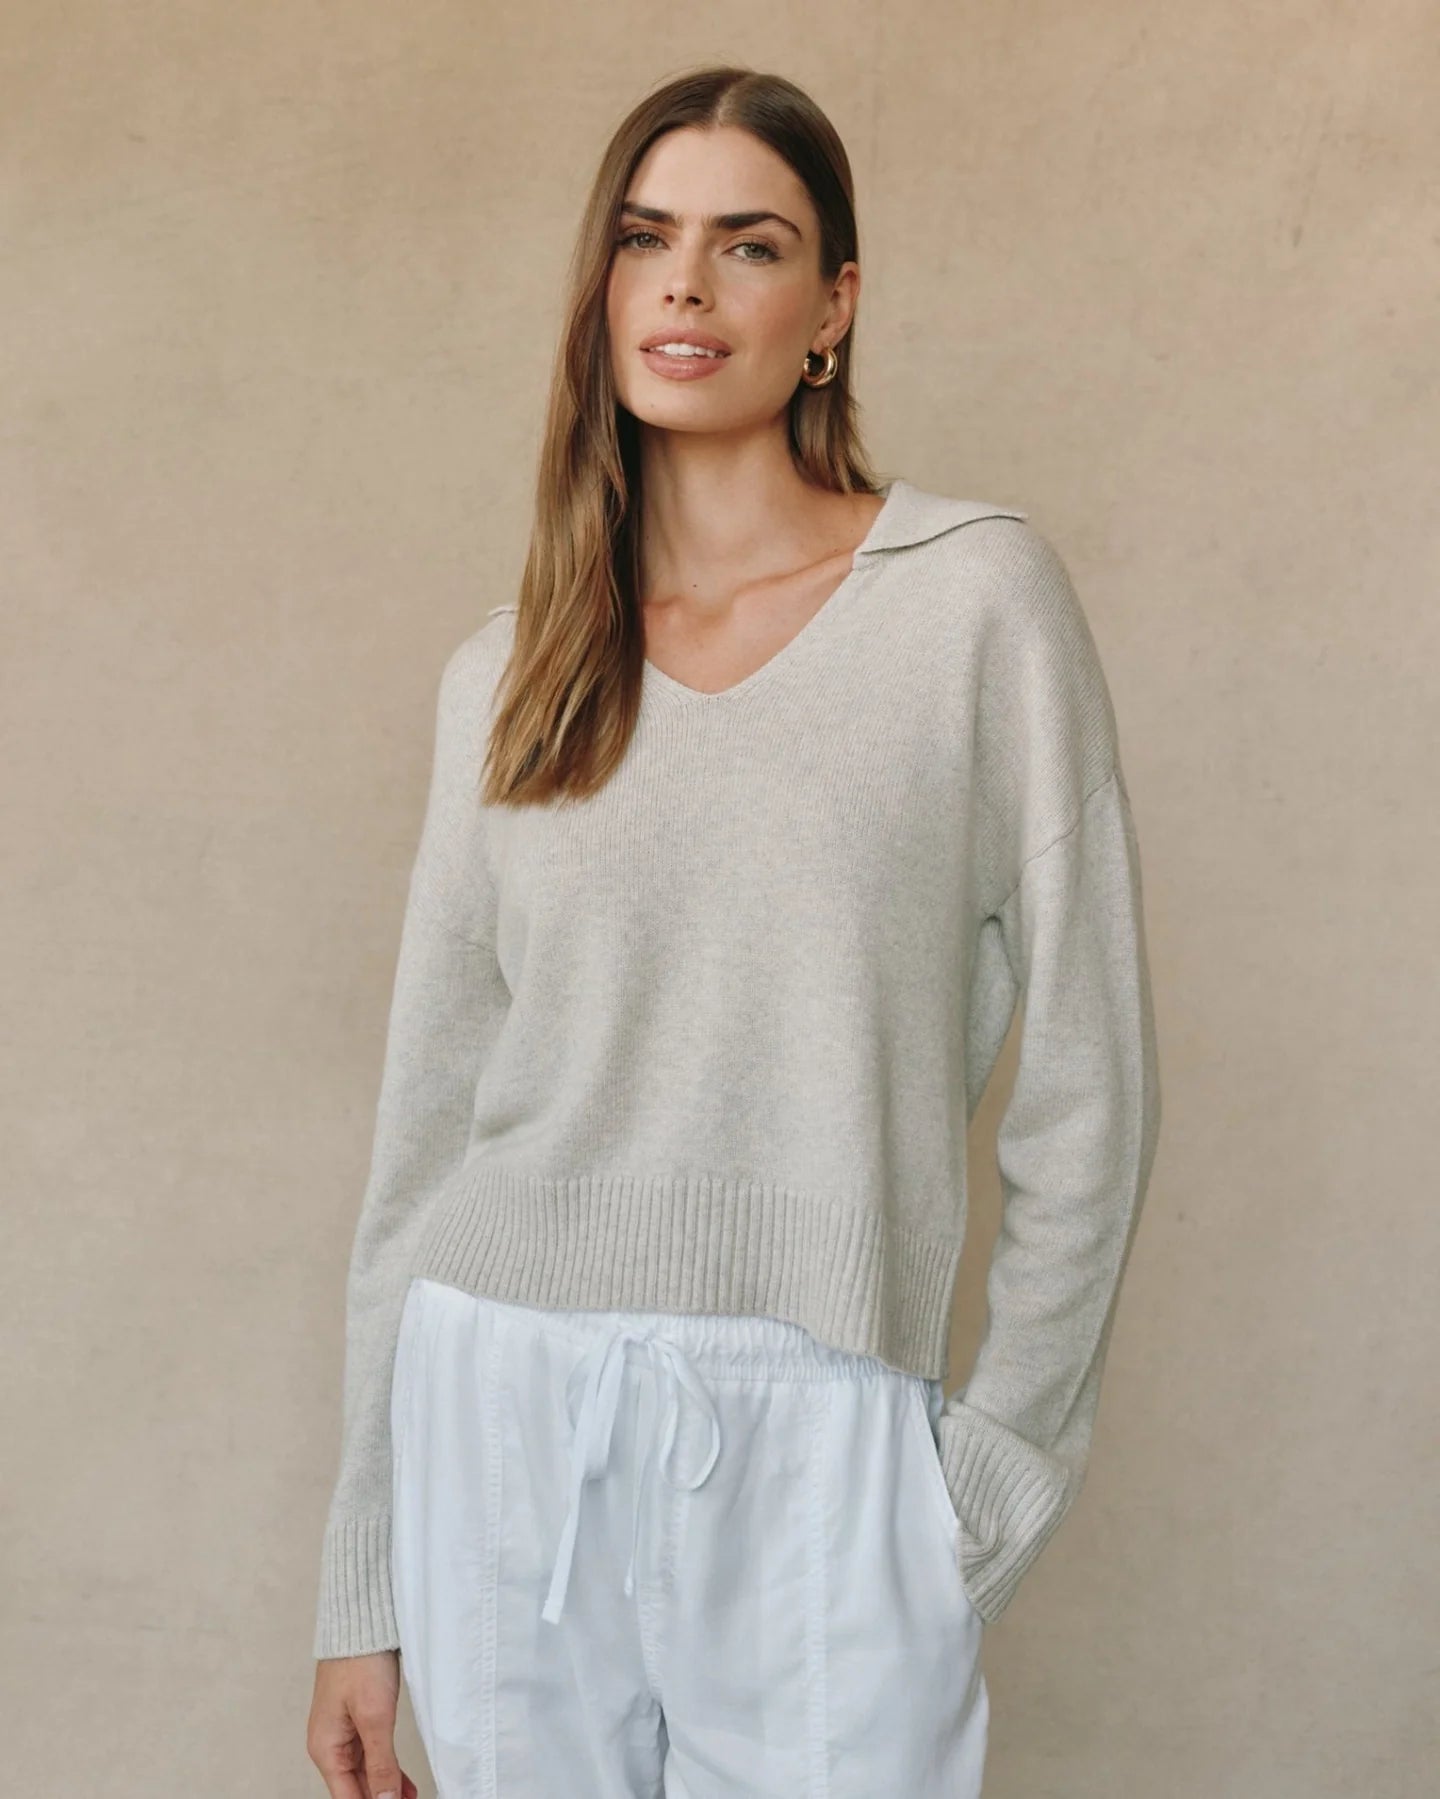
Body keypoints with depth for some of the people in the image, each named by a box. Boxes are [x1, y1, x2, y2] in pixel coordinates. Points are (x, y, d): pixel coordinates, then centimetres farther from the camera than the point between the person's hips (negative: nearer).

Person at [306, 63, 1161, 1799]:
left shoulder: (978, 597, -2)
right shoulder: (505, 676, 7)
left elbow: (1084, 1083, -1)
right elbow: (426, 1125, 8)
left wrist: (998, 1463, -5)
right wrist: (362, 1590, 8)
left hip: (816, 1426, -2)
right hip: (501, 1406, 3)